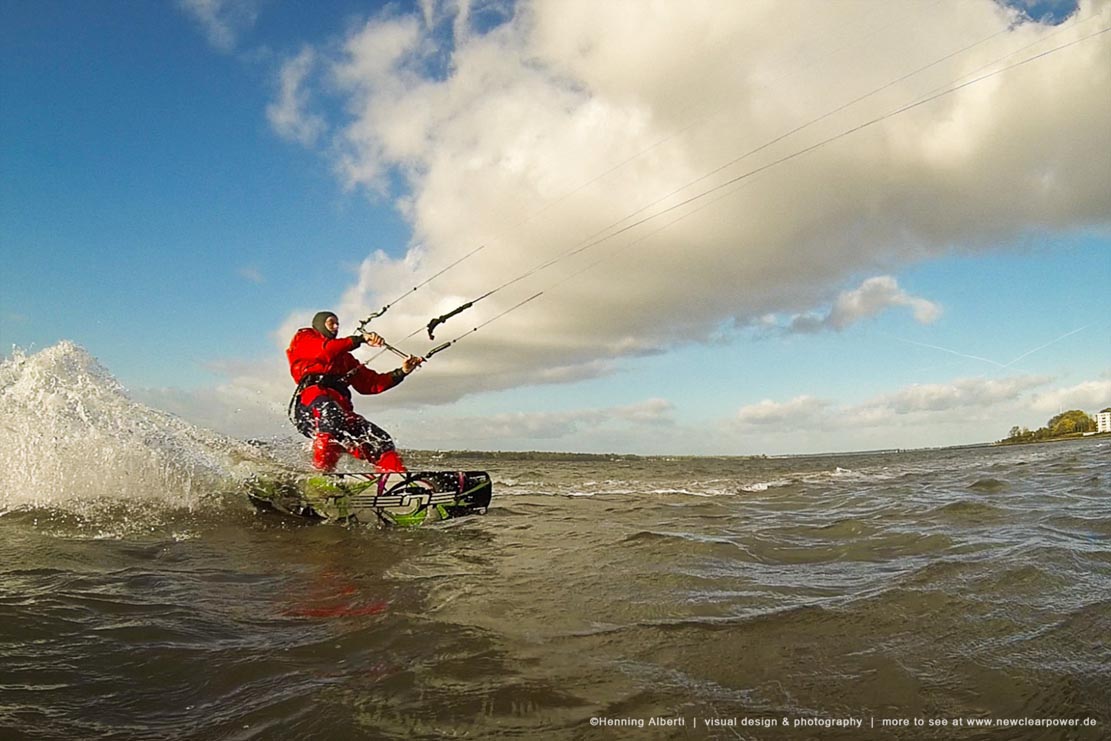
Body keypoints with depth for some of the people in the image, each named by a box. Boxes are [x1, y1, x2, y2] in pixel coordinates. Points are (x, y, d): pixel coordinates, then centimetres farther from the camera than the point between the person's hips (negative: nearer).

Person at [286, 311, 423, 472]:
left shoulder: (345, 358, 37)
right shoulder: (303, 338, 23)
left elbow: (370, 382, 26)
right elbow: (326, 351, -1)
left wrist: (402, 371, 15)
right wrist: (360, 339, -10)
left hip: (342, 408, 6)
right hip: (310, 402, -6)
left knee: (381, 441, -12)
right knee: (331, 413, -40)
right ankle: (322, 471, -50)